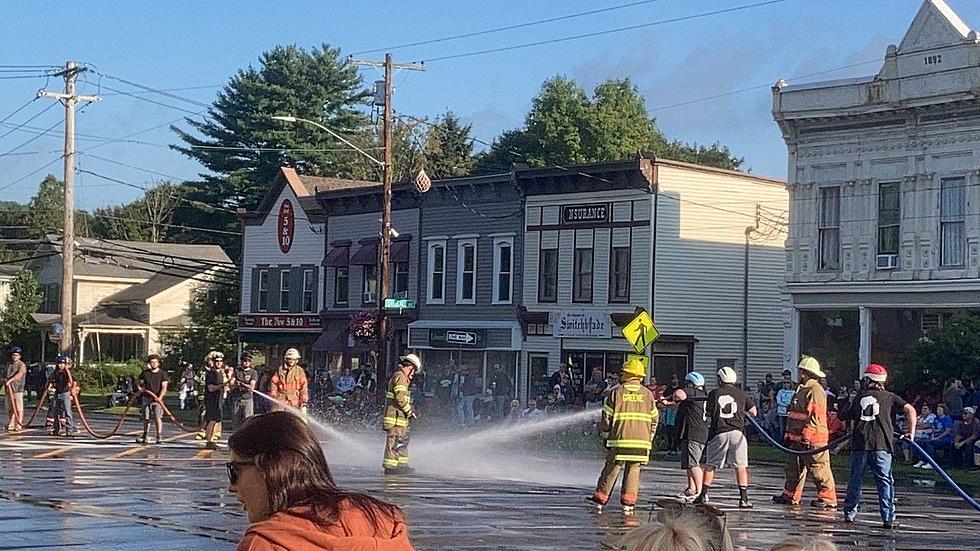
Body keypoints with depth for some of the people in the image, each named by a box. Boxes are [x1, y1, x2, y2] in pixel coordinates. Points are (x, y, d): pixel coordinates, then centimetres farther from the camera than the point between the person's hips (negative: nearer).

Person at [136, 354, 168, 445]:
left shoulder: (162, 373, -1)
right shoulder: (145, 373, 7)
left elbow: (164, 387, -6)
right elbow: (138, 382, 19)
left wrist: (159, 398, -19)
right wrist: (139, 388, -3)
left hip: (157, 399, -3)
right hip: (146, 398, 3)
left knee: (157, 417, -12)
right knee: (146, 418, 8)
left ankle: (159, 436, -8)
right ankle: (144, 436, 20)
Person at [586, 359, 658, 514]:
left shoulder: (617, 392, -1)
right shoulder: (648, 394, 5)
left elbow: (607, 416, 1)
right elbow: (654, 419, 9)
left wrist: (605, 434, 13)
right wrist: (649, 438, 19)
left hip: (619, 439, -1)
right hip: (641, 440, 1)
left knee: (612, 468, 6)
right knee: (633, 470, 6)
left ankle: (600, 498, 11)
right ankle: (628, 502, 3)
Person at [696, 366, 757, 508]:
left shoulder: (713, 394, 3)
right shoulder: (742, 394, 4)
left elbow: (709, 413, 12)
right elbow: (753, 412, 10)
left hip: (718, 433, 0)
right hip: (737, 432, 0)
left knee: (710, 465, 11)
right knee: (740, 466, 2)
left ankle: (703, 495, 14)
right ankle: (743, 498, -3)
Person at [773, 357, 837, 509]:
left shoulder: (816, 391, -15)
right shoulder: (801, 389, 18)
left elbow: (816, 417, -21)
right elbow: (793, 414, 24)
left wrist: (807, 436, -24)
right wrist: (789, 433, 22)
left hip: (813, 439, -11)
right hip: (797, 438, 11)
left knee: (818, 470, -8)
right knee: (793, 467, 16)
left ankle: (828, 498, -4)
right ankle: (790, 495, 25)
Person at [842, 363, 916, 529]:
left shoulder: (859, 397, 10)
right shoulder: (888, 397, 8)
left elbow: (852, 420, 13)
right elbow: (910, 409, 1)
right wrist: (911, 431, 7)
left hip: (859, 444, 1)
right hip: (881, 445, -1)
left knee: (855, 479, 12)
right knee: (885, 481, 1)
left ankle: (849, 513, 18)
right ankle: (888, 518, -3)